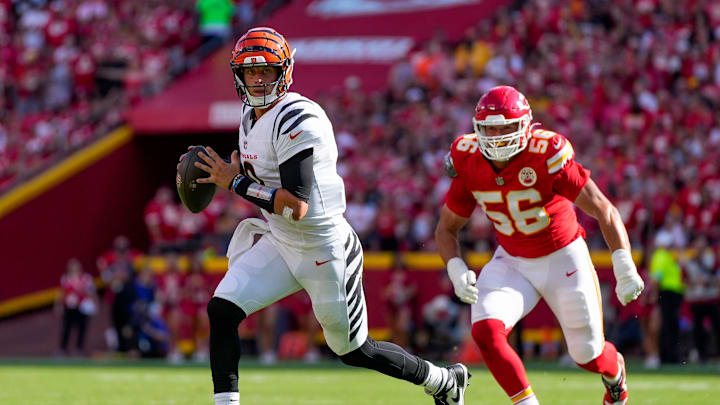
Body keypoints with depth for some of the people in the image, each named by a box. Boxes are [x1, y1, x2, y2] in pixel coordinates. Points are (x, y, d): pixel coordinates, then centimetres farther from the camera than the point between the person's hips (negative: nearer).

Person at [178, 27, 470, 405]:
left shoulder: (298, 121, -25)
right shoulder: (251, 118, 4)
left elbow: (296, 206, -31)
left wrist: (236, 183, -23)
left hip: (325, 252, -8)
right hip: (279, 244, 8)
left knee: (355, 352, 7)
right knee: (221, 310, -11)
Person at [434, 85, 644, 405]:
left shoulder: (545, 157, -27)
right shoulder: (469, 164, -13)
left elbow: (604, 210, -23)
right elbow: (446, 229, 1)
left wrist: (624, 267, -34)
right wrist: (456, 270, -19)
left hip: (563, 259, -3)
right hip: (511, 262, 3)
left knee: (588, 355, 9)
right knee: (485, 331, -24)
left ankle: (615, 370, 47)